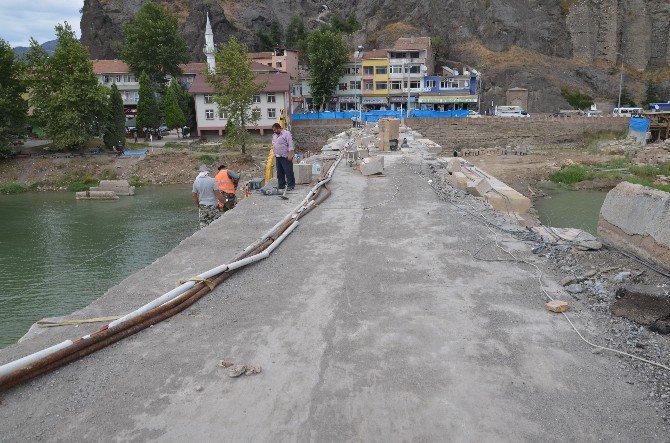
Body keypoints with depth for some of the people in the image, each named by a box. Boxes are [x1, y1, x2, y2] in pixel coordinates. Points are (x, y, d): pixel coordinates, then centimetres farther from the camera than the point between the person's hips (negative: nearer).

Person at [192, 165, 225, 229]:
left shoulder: (196, 182, 1)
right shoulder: (212, 180, -13)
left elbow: (194, 196, 6)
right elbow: (218, 195, -12)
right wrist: (223, 202, 2)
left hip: (202, 207, 4)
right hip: (212, 206, -4)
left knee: (203, 226, 8)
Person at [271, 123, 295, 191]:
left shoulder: (286, 134, -8)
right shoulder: (274, 136, 18)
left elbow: (290, 145, -14)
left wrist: (290, 155, -19)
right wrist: (274, 155, 19)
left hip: (286, 157, -8)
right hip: (278, 157, 8)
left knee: (288, 172, -5)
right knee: (279, 173, 11)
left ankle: (291, 186, 1)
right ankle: (281, 186, 19)